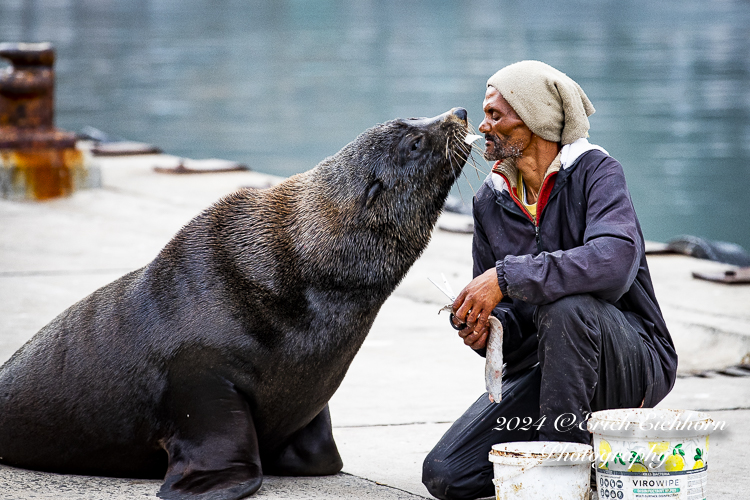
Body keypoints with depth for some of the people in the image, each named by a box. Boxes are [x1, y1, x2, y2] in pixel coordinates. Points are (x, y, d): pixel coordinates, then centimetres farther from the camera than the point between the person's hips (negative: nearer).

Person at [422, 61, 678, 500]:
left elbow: (614, 262, -34)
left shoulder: (596, 172, -13)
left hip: (633, 361, -6)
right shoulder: (491, 200, 6)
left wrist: (507, 276, -32)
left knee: (566, 305, -38)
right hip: (541, 367, 6)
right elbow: (507, 310, 13)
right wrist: (488, 325, -13)